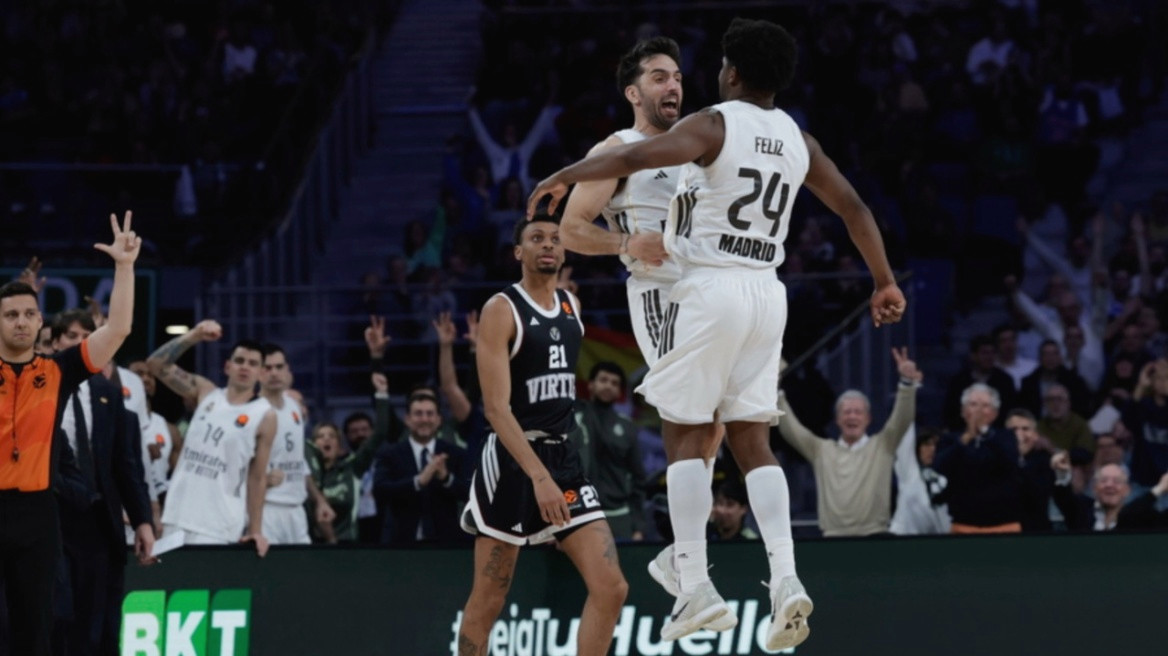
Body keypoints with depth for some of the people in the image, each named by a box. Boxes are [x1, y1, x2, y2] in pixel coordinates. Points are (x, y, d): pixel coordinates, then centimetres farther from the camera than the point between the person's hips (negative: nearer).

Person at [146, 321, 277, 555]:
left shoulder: (264, 416, 0)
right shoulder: (205, 393, 11)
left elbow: (257, 477, 0)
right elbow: (156, 363, 6)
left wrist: (255, 530, -5)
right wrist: (194, 336, -6)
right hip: (178, 517, 5)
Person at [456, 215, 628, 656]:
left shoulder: (572, 306, 11)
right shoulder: (501, 310, -11)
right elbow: (497, 408, -19)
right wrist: (539, 477, -27)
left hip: (563, 458, 6)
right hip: (512, 462, -6)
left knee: (611, 588, -6)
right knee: (487, 603, 2)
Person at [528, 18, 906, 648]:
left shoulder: (714, 124, -9)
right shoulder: (798, 141, 11)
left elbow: (635, 156, -23)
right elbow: (853, 207, 16)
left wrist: (563, 176, -12)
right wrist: (885, 283, 25)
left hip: (709, 288, -6)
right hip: (766, 293, 6)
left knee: (686, 435, 2)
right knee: (752, 442, 8)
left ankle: (694, 586, -6)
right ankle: (785, 578, -10)